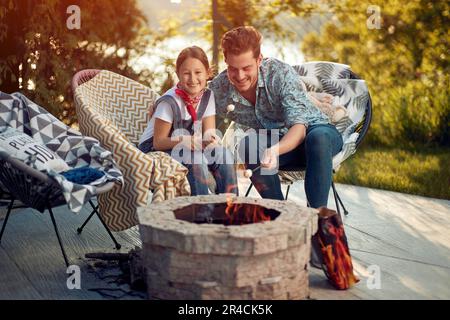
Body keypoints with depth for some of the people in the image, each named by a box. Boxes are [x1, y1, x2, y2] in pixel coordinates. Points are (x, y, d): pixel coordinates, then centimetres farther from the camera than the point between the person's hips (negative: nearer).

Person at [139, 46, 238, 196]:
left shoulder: (207, 96, -4)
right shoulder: (169, 102, -22)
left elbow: (209, 133, -7)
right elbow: (158, 142, -18)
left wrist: (209, 140, -31)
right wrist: (184, 140, -34)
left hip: (187, 149, 6)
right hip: (154, 150, -6)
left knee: (223, 154, -17)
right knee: (196, 158, -32)